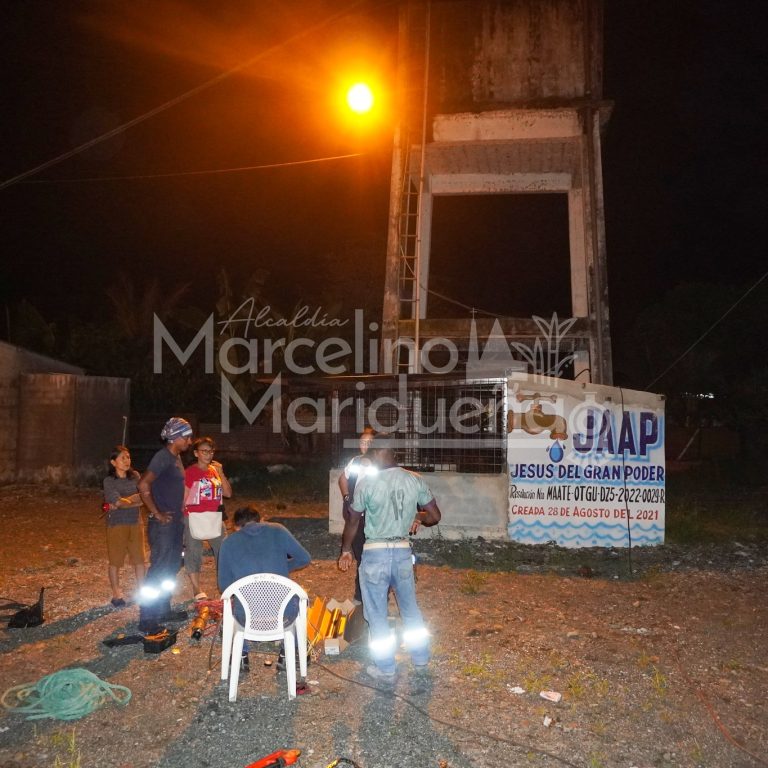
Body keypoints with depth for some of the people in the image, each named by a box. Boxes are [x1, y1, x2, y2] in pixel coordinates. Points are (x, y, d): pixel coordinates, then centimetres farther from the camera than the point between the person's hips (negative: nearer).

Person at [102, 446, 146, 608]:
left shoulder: (135, 476, 3)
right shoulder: (109, 481, -7)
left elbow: (143, 497, -6)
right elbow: (119, 501, -16)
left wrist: (125, 501, -16)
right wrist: (135, 499, -7)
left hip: (136, 523, 3)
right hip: (117, 524, -3)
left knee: (139, 559, 7)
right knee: (115, 560, 5)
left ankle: (141, 590, 19)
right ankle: (116, 594, 17)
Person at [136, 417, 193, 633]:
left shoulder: (177, 458, 11)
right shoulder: (163, 457, -17)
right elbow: (143, 485, -27)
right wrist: (157, 514, -21)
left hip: (176, 522, 10)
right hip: (163, 524, -10)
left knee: (172, 569, 17)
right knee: (158, 571, -4)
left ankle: (164, 611, 29)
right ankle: (147, 619, 4)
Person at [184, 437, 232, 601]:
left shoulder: (215, 470, 12)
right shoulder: (190, 472, -5)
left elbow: (228, 493, 6)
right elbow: (183, 498, -6)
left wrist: (221, 473, -4)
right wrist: (183, 518, -10)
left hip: (215, 518, 6)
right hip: (194, 518, -5)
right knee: (193, 553, 1)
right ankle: (197, 591, 13)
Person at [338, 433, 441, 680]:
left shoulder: (366, 483, -13)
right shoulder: (415, 480, -5)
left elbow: (352, 522, -3)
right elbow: (435, 516, -1)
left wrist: (346, 551, 12)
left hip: (375, 554, -4)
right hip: (403, 552, 4)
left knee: (377, 615, 12)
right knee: (410, 609, 22)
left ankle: (386, 668, 22)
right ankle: (421, 658, 35)